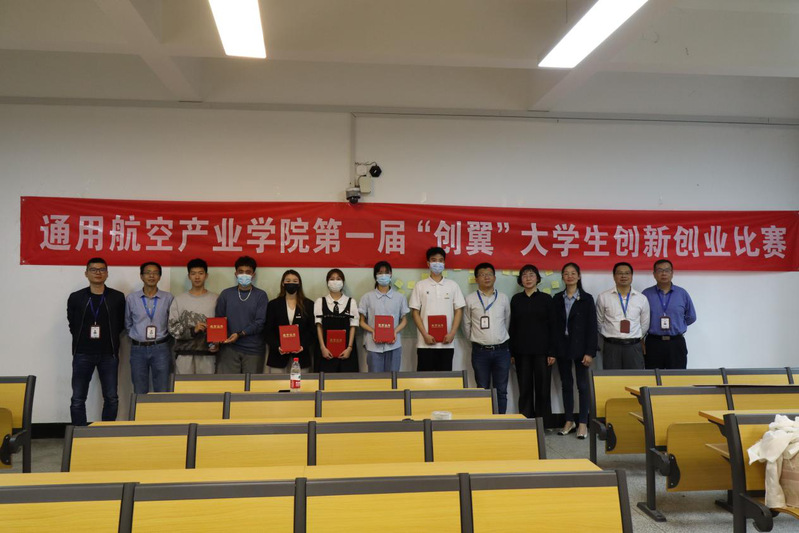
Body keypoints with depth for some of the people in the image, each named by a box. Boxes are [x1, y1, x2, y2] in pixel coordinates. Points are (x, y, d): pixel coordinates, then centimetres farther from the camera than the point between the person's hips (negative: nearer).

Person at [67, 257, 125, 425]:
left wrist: (107, 337, 3)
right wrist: (83, 339, 7)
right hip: (83, 354, 0)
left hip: (108, 355, 0)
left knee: (111, 398, 4)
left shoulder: (117, 297, 2)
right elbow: (72, 325, 11)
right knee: (78, 399, 2)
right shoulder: (75, 298, 4)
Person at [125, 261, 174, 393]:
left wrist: (164, 339, 1)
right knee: (140, 393, 7)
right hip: (138, 349, 1)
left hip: (160, 349, -1)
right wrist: (138, 336, 7)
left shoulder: (168, 298, 0)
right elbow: (128, 324, 13)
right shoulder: (131, 298, 3)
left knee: (162, 392, 1)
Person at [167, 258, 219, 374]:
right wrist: (192, 330, -14)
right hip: (184, 355, 0)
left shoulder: (216, 299, 6)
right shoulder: (179, 300, 6)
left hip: (207, 355, 0)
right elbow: (172, 328, 2)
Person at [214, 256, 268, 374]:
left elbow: (261, 322, -6)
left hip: (254, 350, -1)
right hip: (229, 348, 1)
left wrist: (240, 334, -16)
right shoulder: (226, 294, 10)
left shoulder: (261, 295, 3)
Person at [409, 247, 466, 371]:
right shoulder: (420, 286, 4)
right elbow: (415, 312, 1)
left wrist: (452, 333, -6)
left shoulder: (453, 285, 8)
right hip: (425, 343, -1)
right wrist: (425, 335, -8)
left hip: (447, 343, 1)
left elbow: (459, 311, 7)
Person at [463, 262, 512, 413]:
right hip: (480, 351, -1)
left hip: (501, 350, 2)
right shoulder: (470, 299, 0)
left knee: (501, 390, 5)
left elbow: (507, 322, 15)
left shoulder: (503, 299, 5)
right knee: (483, 390, 4)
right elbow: (467, 325, 7)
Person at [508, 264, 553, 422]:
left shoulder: (546, 299, 3)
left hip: (541, 350, -1)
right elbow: (512, 326, 8)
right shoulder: (516, 299, 8)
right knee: (524, 389, 5)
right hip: (521, 351, 2)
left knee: (542, 388, 1)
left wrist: (552, 352, -6)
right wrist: (511, 353, 3)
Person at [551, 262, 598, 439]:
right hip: (562, 347, 3)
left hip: (580, 347, -3)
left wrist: (590, 352, -11)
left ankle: (583, 423, 10)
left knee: (583, 385, 2)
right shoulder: (557, 299, 7)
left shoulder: (587, 299, -1)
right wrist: (552, 351, -1)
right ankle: (569, 421, 19)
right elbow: (553, 325, 5)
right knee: (566, 385, 10)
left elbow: (592, 326, -4)